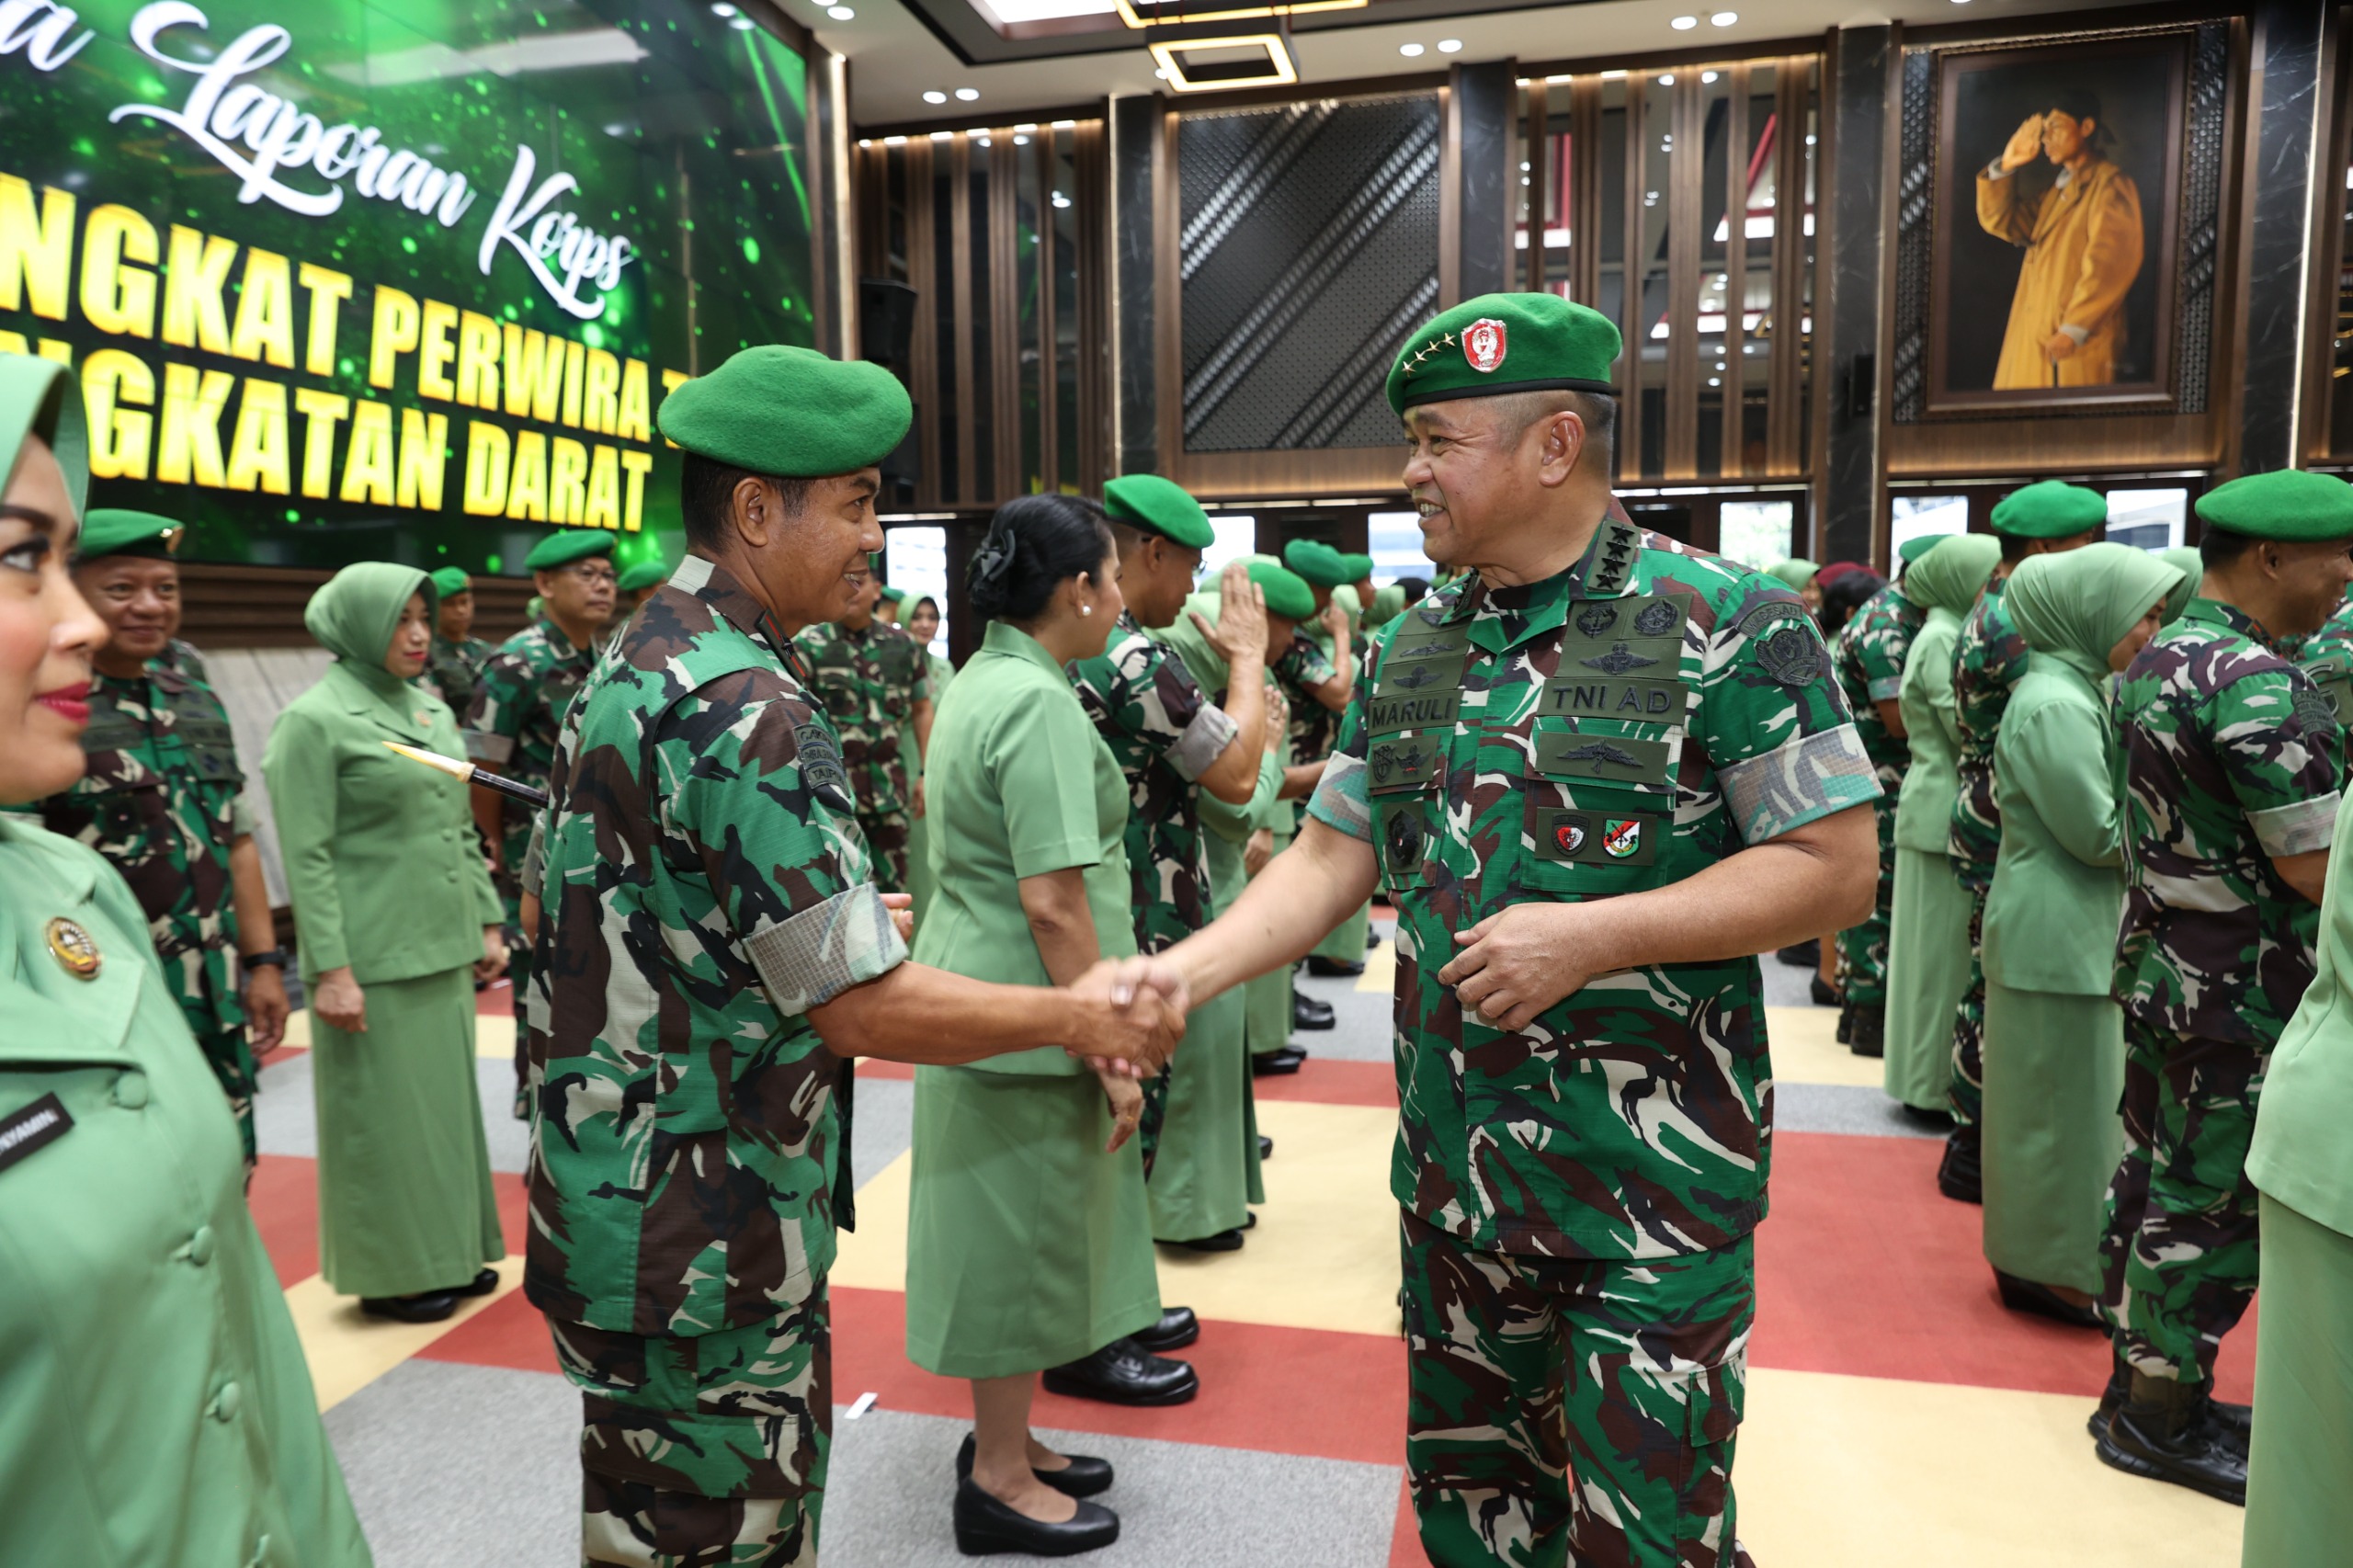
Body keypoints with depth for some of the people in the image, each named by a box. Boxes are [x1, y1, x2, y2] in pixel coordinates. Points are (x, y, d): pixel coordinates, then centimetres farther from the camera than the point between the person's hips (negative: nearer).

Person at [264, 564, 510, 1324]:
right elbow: (306, 857, -13)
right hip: (373, 960, -7)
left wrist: (486, 922, 12)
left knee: (446, 1102, 15)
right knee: (384, 1113, 4)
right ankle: (390, 1271, 19)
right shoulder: (315, 721, -10)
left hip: (443, 948, 7)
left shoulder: (433, 710, 11)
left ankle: (448, 1250, 29)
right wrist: (330, 968, -16)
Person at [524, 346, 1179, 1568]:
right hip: (703, 1248, -10)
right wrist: (1079, 1016, -13)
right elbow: (859, 1008, -24)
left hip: (612, 1211, 10)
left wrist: (844, 910, 18)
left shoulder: (633, 665, 7)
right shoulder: (745, 709, -25)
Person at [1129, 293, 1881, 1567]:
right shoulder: (1412, 649, 6)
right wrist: (1179, 972, -8)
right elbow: (1330, 856, 6)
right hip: (1455, 1166, 6)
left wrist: (1592, 936, -23)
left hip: (1648, 1181, -5)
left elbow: (1835, 869, -12)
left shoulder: (1726, 627, -12)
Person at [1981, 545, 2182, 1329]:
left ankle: (2040, 1253, 30)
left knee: (2071, 1099, 18)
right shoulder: (2056, 705, -20)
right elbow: (2100, 833, -19)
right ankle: (2048, 1268, 16)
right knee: (2063, 1101, 2)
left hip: (2078, 929, 10)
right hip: (2059, 937, -10)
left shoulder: (2077, 689, 11)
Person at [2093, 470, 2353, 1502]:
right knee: (2215, 1206, 3)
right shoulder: (2260, 684, -21)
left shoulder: (2153, 662, 9)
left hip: (2156, 961, 9)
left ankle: (2139, 1378, 31)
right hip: (2241, 991, -9)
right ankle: (2160, 1418, 17)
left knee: (2151, 1175, 17)